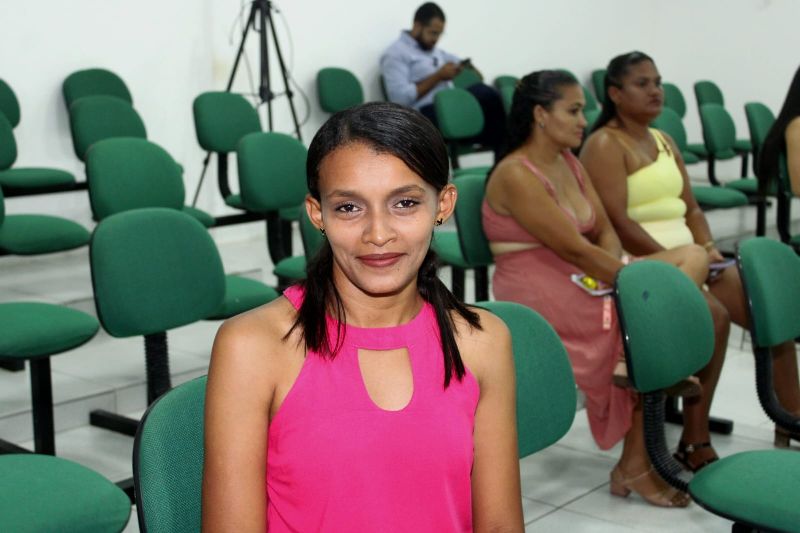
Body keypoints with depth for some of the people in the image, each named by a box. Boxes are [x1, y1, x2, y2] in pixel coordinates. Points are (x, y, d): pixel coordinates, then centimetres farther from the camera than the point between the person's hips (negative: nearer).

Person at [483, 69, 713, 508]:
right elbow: (574, 248, -21)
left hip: (584, 281, 9)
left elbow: (604, 230, 9)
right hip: (542, 297, -9)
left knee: (694, 258, -9)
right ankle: (634, 464, -6)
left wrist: (619, 271, -12)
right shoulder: (516, 176, -16)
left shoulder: (569, 161, 11)